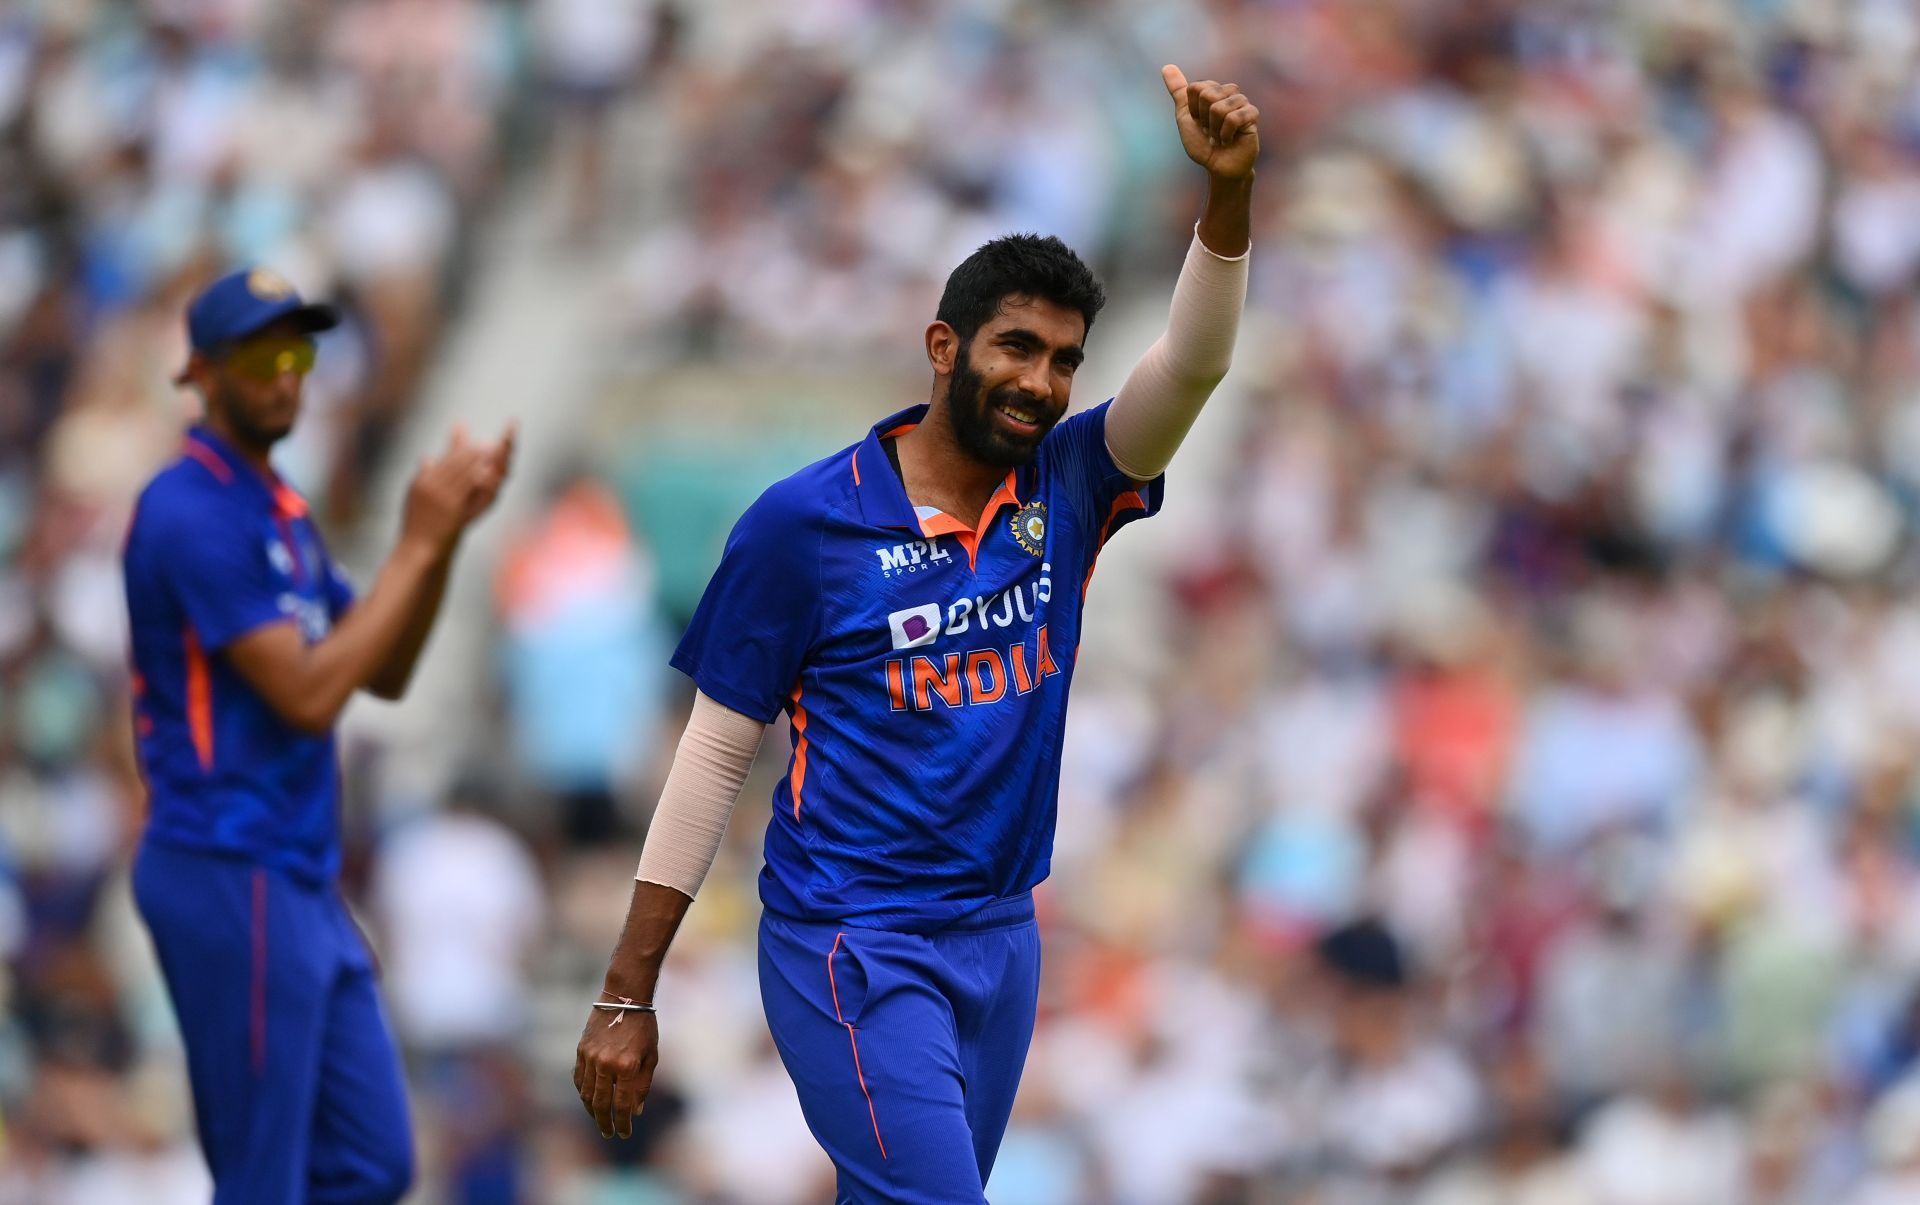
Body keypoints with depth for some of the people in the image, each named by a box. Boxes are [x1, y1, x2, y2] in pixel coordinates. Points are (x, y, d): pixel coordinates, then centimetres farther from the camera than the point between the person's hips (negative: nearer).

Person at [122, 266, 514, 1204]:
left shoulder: (279, 510, 16)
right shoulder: (192, 512, -14)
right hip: (230, 879, -10)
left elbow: (385, 674, 16)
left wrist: (446, 534, 3)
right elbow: (307, 694, -18)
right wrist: (417, 543, -14)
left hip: (303, 882, 10)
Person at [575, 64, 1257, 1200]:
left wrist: (1230, 188, -31)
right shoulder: (805, 521, -7)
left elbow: (1192, 364, -12)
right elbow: (715, 755, -3)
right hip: (853, 946, -5)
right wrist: (627, 998, -5)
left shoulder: (1065, 489, 4)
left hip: (1000, 939, 5)